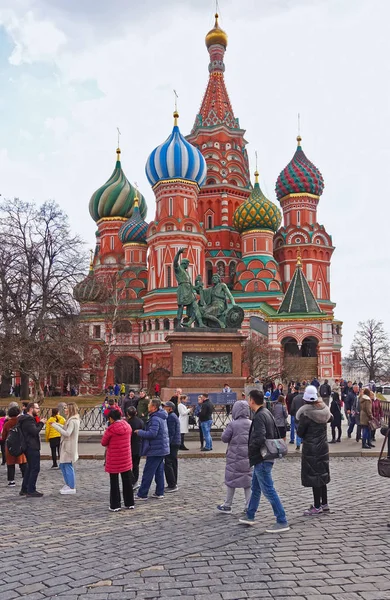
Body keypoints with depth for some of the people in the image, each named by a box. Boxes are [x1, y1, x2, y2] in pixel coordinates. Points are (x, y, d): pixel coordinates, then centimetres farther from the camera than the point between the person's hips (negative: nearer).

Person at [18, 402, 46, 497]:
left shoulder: (27, 419, 16)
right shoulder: (28, 419, -17)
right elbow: (35, 431, -24)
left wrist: (39, 423, 3)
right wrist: (41, 423, -11)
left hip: (28, 447, 11)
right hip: (32, 447, -11)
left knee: (30, 468, 18)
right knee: (35, 469, -6)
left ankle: (24, 489, 23)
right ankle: (31, 491, -3)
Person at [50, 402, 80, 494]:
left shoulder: (73, 421, -19)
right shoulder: (71, 419, 15)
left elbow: (67, 433, -26)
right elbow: (66, 428, 15)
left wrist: (55, 426, -22)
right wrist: (57, 424, 7)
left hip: (69, 447, -10)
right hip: (66, 446, 10)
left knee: (68, 466, -3)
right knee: (62, 465, 17)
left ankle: (72, 488, 6)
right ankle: (68, 484, 28)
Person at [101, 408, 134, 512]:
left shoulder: (111, 429, -16)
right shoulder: (127, 426, 0)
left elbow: (103, 443, -6)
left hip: (114, 460, -5)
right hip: (126, 459, 5)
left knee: (114, 483, 6)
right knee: (127, 481, 15)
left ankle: (115, 505, 8)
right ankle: (129, 503, 22)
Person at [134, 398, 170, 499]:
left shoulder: (155, 419, -21)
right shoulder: (161, 417, 11)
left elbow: (152, 433, -29)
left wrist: (139, 432, -16)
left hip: (155, 449, -10)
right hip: (162, 448, 10)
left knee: (148, 472, -2)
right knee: (159, 471, 15)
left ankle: (142, 494, 5)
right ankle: (159, 493, 20)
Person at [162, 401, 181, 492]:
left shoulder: (171, 417, -15)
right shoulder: (173, 416, 18)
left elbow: (171, 432, -20)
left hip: (172, 444, -11)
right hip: (175, 443, 11)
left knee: (168, 464, -8)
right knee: (173, 463, 15)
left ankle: (172, 485, -7)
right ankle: (173, 484, 22)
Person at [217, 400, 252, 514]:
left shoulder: (232, 425, -14)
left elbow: (224, 438, -9)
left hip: (235, 456, -4)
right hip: (248, 456, 4)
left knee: (231, 479, 7)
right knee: (247, 479, 12)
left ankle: (227, 506, 15)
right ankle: (249, 506, 12)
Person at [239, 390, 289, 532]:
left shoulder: (259, 416, -20)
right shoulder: (267, 413, 10)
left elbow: (259, 439, -28)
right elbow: (275, 434, 16)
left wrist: (250, 451, -14)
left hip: (261, 460, -10)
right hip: (266, 457, 10)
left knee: (268, 490, -4)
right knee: (255, 488, 20)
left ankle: (282, 522, 1)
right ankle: (250, 516, 32)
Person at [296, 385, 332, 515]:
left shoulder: (306, 414, -19)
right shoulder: (324, 410, 0)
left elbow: (300, 433, -11)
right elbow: (330, 418, 23)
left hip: (311, 449, -7)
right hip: (323, 447, 7)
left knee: (314, 477, 1)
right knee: (322, 475, 16)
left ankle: (317, 507, 7)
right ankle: (324, 504, 25)